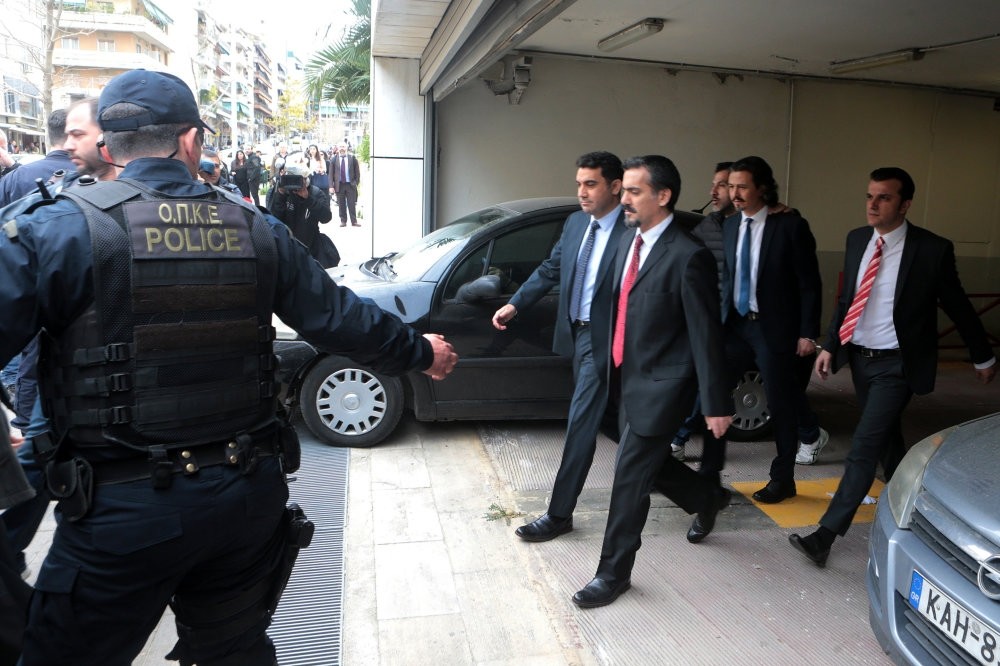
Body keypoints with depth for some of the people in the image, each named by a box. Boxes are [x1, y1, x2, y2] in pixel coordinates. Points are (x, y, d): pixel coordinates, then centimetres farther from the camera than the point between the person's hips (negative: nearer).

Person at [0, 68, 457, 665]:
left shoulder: (62, 230, -10)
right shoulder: (256, 231, 1)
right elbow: (342, 318, 4)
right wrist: (422, 352, 19)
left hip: (120, 507, -3)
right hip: (249, 496, 4)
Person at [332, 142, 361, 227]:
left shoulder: (352, 158, 2)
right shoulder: (334, 159, 3)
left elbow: (357, 171, 5)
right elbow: (331, 173, 4)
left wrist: (356, 182, -2)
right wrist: (331, 186, -3)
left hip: (350, 184, -1)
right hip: (339, 185, 1)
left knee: (352, 204, -1)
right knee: (341, 205, 4)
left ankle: (354, 221, 4)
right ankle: (343, 221, 11)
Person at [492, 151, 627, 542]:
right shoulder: (575, 223, 7)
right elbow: (550, 271, 13)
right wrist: (515, 304, 5)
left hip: (604, 340, -8)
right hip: (576, 334, 8)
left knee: (580, 423, -5)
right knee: (589, 419, 21)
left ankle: (559, 514, 6)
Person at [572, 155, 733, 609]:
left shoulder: (688, 256, -19)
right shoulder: (628, 243, 6)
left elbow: (706, 334, -17)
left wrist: (717, 404, -14)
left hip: (662, 385, -8)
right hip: (629, 378, 9)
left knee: (630, 476, -1)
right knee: (646, 463, 22)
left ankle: (613, 573, 16)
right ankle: (707, 498, 49)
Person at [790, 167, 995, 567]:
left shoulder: (932, 249, -13)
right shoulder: (857, 240, 2)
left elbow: (958, 306, -2)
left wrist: (983, 357, 9)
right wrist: (830, 346, 4)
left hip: (896, 364, -6)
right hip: (859, 357, 6)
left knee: (864, 447, -12)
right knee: (886, 440, 20)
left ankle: (825, 536, -11)